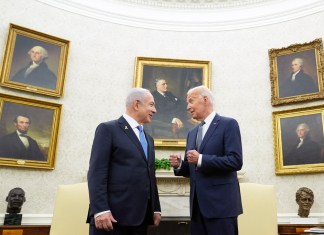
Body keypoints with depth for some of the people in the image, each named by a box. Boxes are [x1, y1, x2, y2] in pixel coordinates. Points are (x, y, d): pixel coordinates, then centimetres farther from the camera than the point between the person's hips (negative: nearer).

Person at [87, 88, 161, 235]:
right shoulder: (108, 129, -2)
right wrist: (100, 210, -18)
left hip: (140, 216, 7)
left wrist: (156, 208, 14)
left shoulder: (148, 139, 21)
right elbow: (96, 172, -11)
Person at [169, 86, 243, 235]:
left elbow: (235, 161, -15)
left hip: (221, 203, -6)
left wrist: (201, 159, -19)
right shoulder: (192, 133, 17)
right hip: (198, 204, 7)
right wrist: (179, 165, -1)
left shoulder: (228, 124, -4)